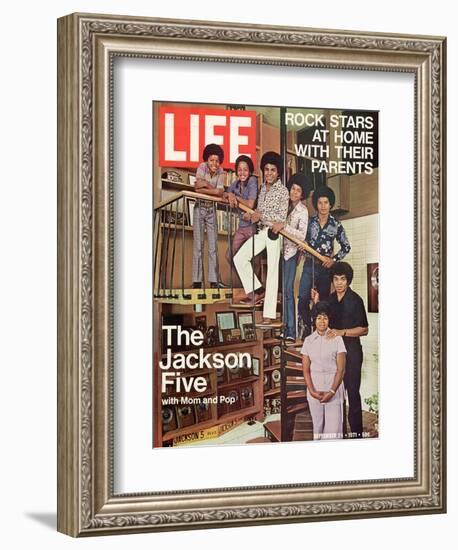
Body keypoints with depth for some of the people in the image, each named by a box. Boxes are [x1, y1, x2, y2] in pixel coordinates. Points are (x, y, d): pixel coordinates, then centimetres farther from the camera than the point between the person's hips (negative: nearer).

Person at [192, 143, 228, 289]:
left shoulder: (221, 173, -4)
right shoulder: (202, 168, -10)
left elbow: (220, 192, -19)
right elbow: (198, 187, -23)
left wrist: (204, 185, -21)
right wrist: (211, 187, -17)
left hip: (211, 209, 3)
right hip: (199, 207, -2)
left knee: (213, 245, 0)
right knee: (198, 245, -5)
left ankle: (214, 280, 2)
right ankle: (197, 280, -4)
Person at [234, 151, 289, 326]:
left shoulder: (282, 191, -8)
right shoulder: (263, 188, 13)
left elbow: (282, 217, -13)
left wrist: (261, 216, -15)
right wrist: (252, 216, 2)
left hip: (274, 233, -7)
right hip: (261, 231, 7)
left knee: (272, 271, -6)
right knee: (239, 258, -1)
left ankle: (269, 315, -7)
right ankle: (257, 291, 12)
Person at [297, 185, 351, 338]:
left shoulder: (336, 225, 1)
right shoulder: (309, 221, 4)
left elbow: (346, 246, 8)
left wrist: (334, 259, -3)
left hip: (325, 267, 0)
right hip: (309, 265, 0)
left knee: (323, 300, 6)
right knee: (303, 299, -12)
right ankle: (305, 330, -4)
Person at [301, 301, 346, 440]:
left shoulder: (337, 339, -1)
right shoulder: (308, 340, 7)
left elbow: (341, 369, -3)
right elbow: (306, 369, 6)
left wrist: (332, 391, -12)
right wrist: (312, 391, -7)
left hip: (334, 391, -3)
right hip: (314, 391, 3)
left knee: (333, 428, -8)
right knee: (317, 427, 4)